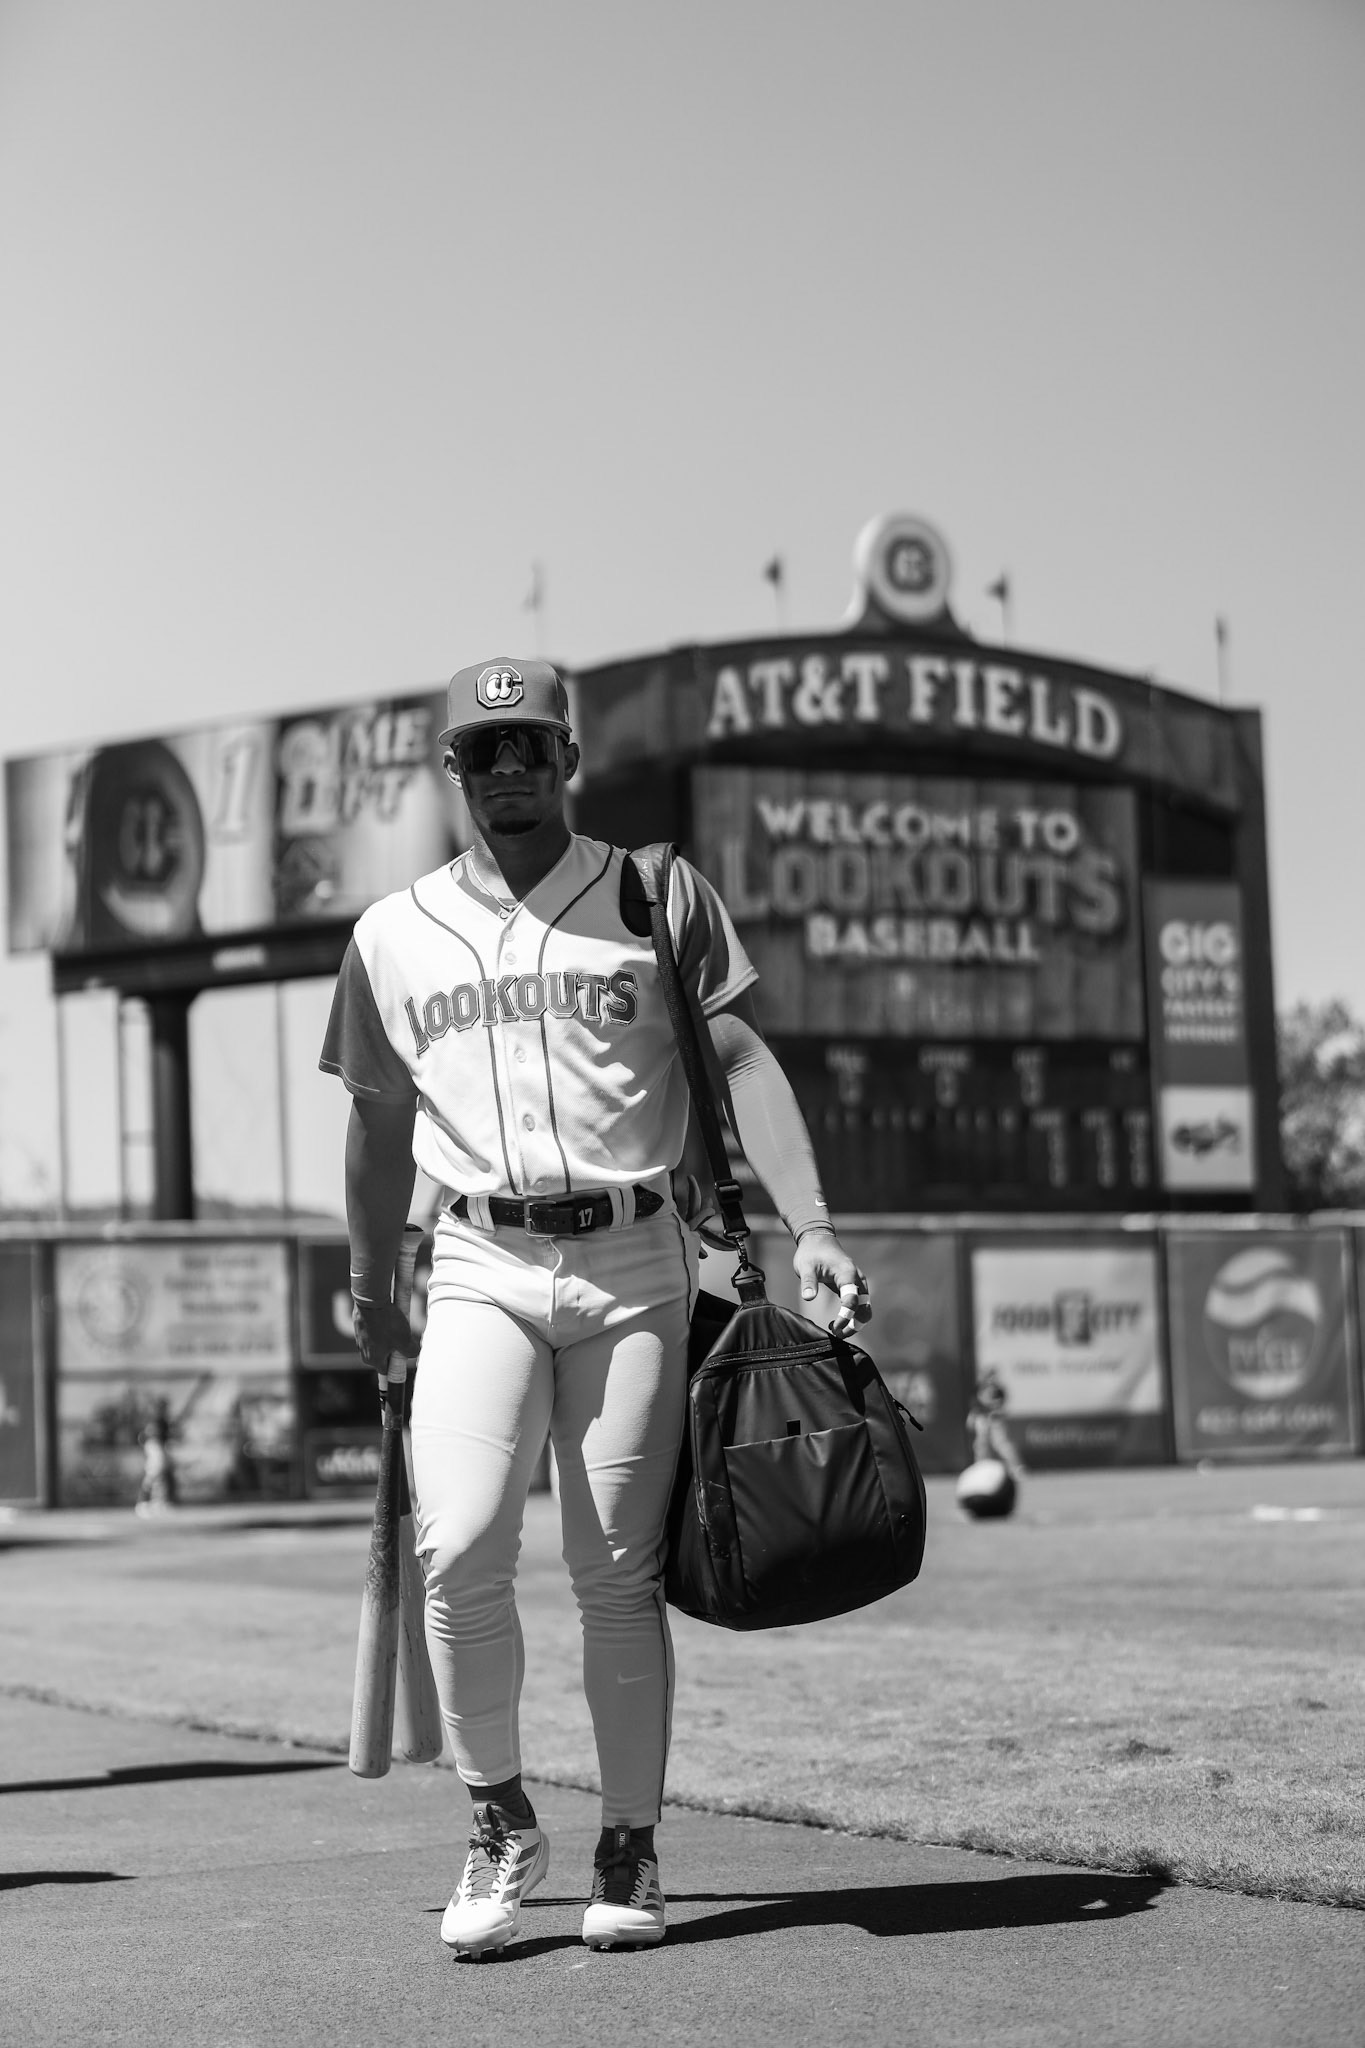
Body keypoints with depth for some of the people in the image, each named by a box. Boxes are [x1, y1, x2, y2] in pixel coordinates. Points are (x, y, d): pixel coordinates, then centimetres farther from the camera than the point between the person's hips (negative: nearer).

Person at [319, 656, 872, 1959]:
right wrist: (368, 1303, 22)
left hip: (634, 1264, -1)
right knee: (459, 1549, -16)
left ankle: (629, 1853, 12)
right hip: (480, 1269, 1)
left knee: (619, 1573, -1)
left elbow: (739, 1060, -1)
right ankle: (501, 1824, 3)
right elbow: (379, 1121, 20)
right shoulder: (396, 934, 12)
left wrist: (808, 1228, -13)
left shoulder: (659, 897, 6)